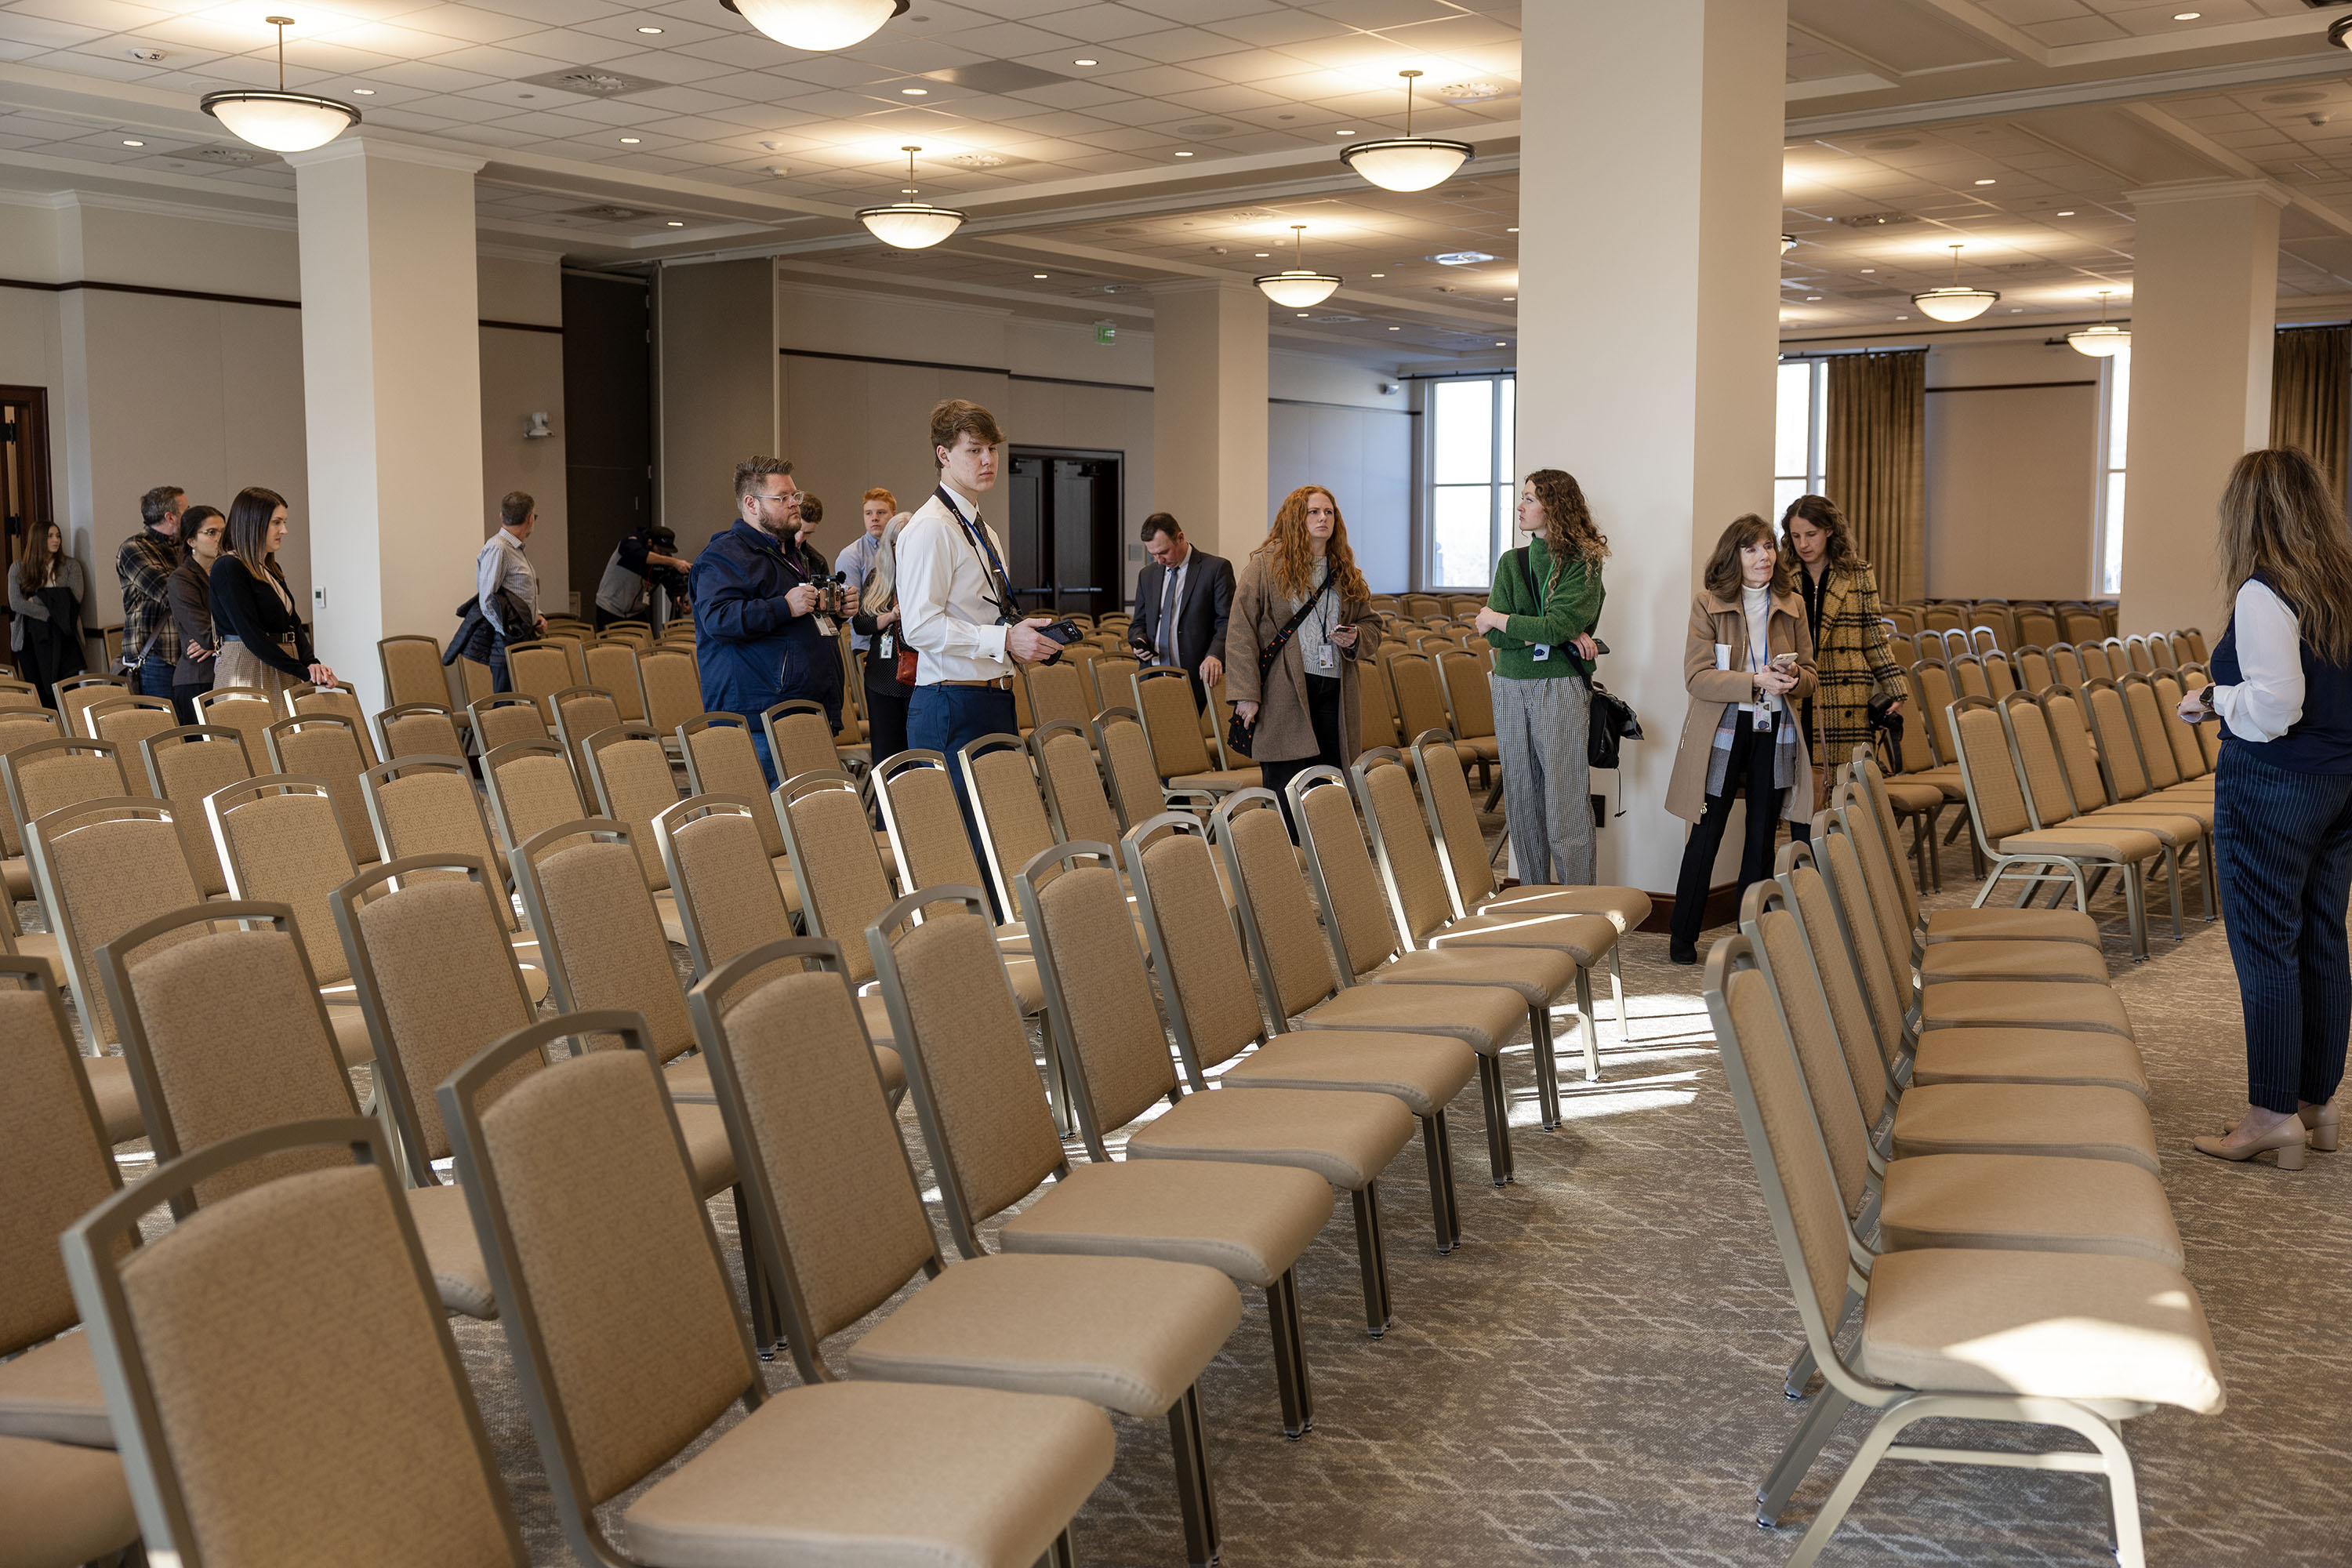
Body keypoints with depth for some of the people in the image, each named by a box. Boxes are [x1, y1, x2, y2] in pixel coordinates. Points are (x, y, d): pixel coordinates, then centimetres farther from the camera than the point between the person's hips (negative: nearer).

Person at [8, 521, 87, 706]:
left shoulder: (70, 566, 7)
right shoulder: (19, 569, 8)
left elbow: (75, 599, -6)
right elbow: (15, 603, -4)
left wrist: (36, 600, -6)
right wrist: (51, 614, -11)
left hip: (62, 639, -1)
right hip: (31, 640, 1)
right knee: (38, 693, 1)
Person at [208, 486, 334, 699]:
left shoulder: (272, 570, 17)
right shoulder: (227, 568, -9)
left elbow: (294, 624, 11)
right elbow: (250, 634, -17)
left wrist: (311, 663, -8)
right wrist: (303, 672, -19)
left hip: (282, 678, 8)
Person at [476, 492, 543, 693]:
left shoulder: (517, 550, 18)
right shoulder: (497, 549, -12)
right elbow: (487, 602, -16)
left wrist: (537, 617, 11)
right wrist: (511, 633, -16)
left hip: (524, 639, 9)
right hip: (508, 644, -9)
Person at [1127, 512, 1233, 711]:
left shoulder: (1216, 568, -1)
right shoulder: (1148, 575, 17)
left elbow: (1227, 622, -7)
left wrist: (1215, 655, -25)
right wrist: (1139, 641, 1)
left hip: (1195, 680, -4)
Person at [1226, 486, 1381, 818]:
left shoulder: (1345, 572, 17)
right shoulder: (1265, 565, 0)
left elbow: (1371, 627, 26)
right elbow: (1240, 632, -5)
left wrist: (1356, 639, 0)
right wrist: (1246, 694, -13)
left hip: (1334, 692, 5)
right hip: (1283, 697, -5)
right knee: (1287, 800, -4)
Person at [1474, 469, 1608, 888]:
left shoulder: (1583, 565, -3)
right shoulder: (1511, 562, 11)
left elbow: (1557, 626, -17)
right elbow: (1494, 637, 0)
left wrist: (1497, 619, -4)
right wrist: (1561, 635, -12)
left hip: (1562, 690, -5)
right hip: (1511, 689, 5)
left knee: (1566, 808, -6)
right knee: (1521, 803, 8)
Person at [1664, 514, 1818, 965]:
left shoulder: (1792, 605, 7)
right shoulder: (1708, 604, -5)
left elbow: (1809, 678, 11)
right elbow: (1697, 678, -13)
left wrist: (1793, 678, -14)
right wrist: (1756, 680, -24)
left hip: (1775, 733, 4)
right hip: (1723, 730, -4)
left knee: (1762, 836, 9)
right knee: (1706, 835, 0)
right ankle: (1682, 938, 10)